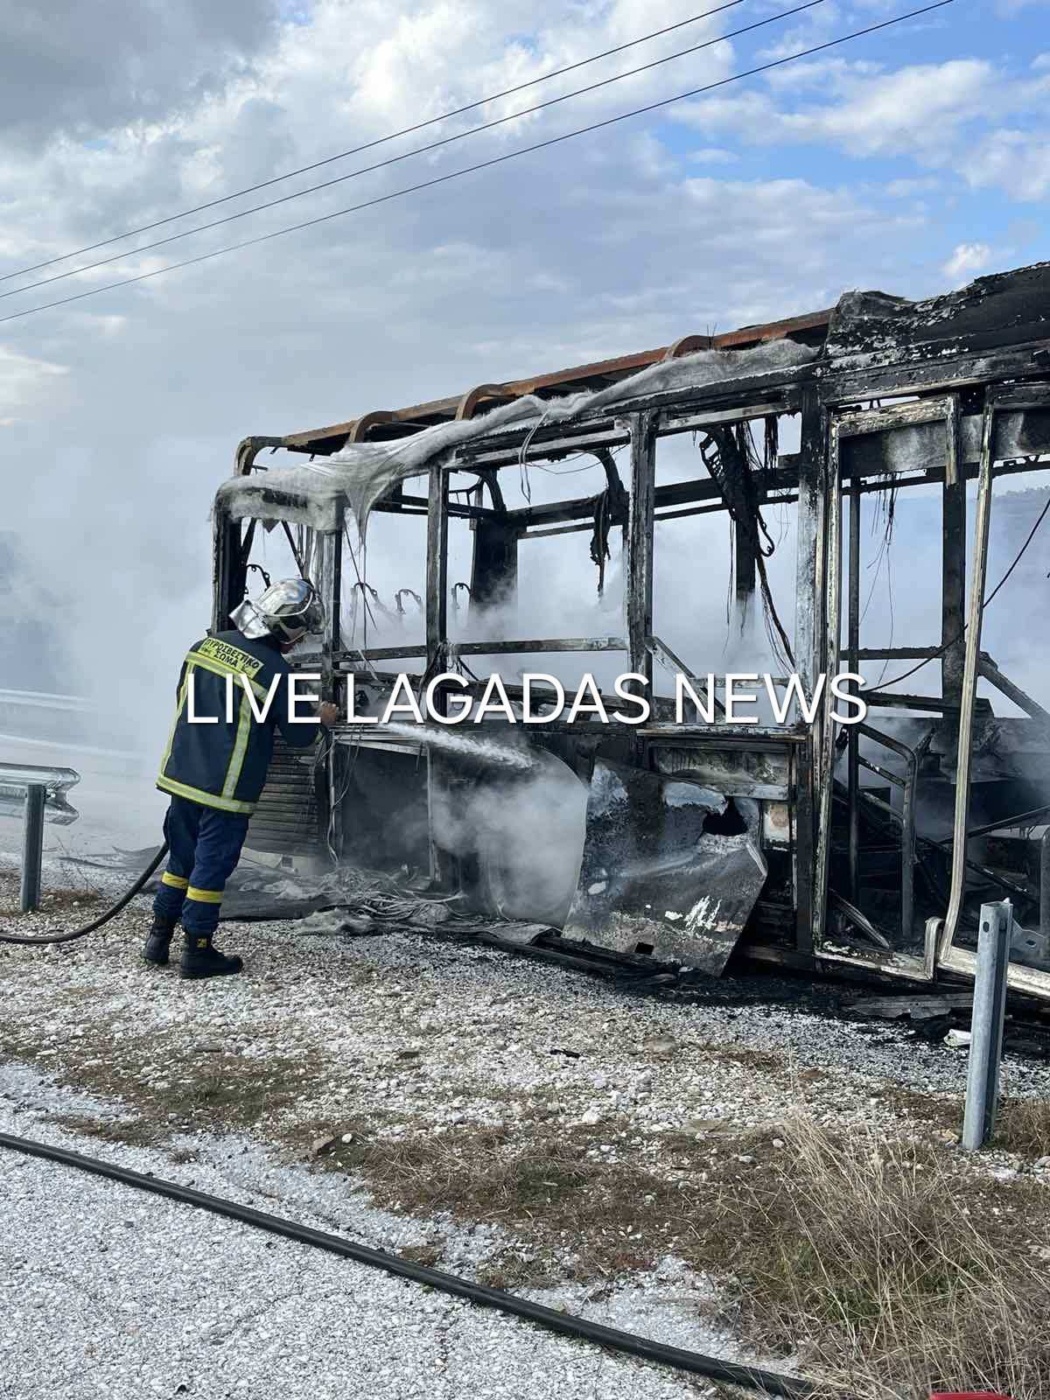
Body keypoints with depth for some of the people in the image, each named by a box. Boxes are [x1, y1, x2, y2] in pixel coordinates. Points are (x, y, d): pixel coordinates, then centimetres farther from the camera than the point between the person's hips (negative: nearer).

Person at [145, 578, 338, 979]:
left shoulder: (206, 645, 2)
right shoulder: (274, 671, -17)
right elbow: (299, 734, -8)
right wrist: (321, 717, 13)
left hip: (181, 776, 7)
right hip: (225, 790, -6)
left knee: (181, 859, 19)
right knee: (212, 866, 4)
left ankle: (158, 939, 26)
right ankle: (196, 951, 12)